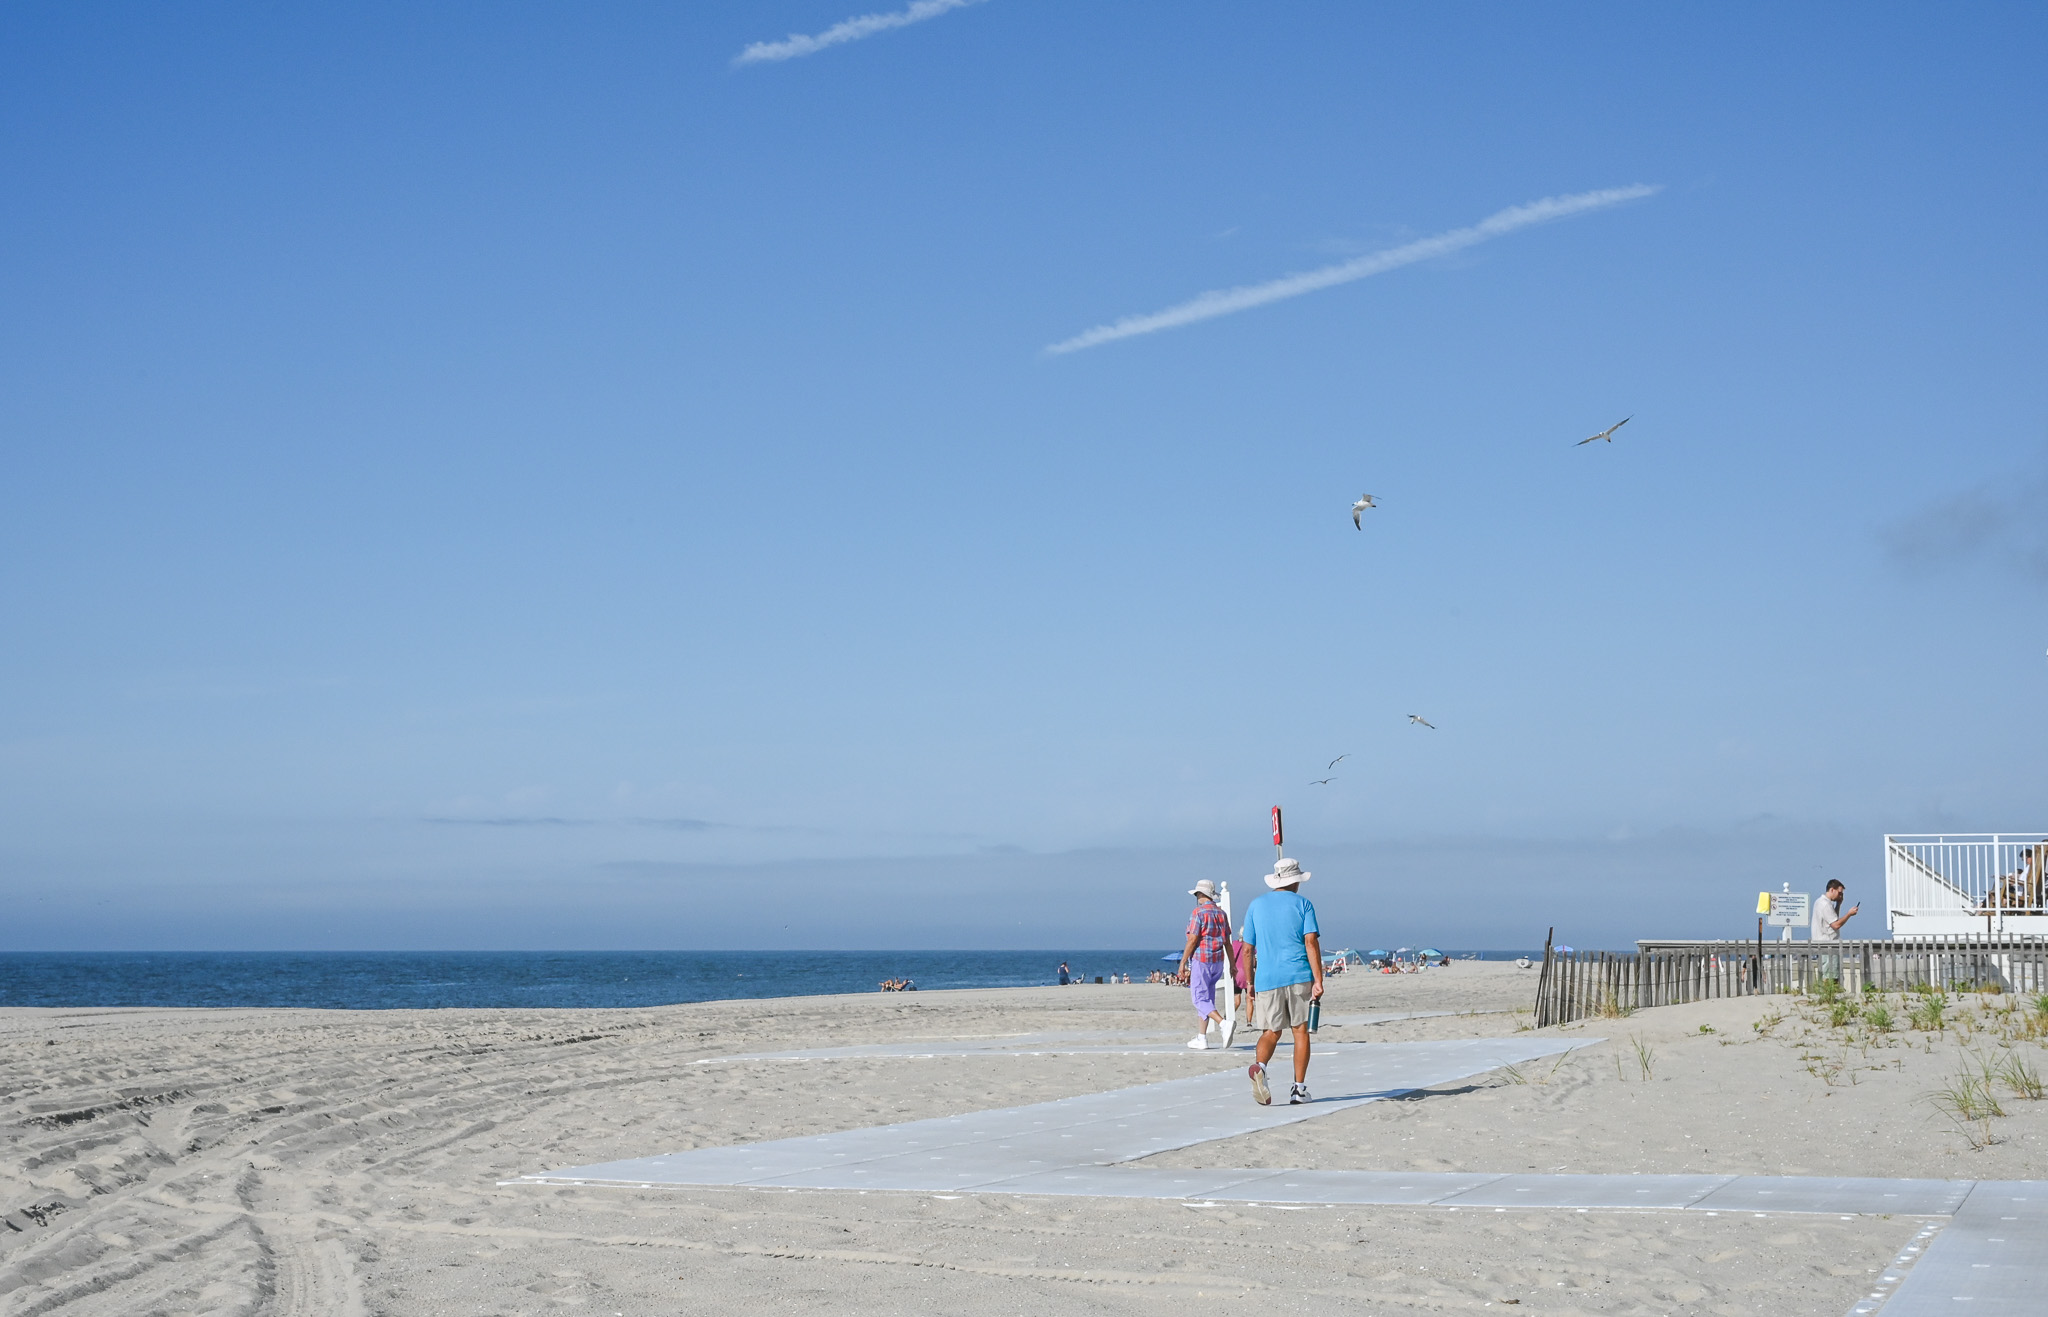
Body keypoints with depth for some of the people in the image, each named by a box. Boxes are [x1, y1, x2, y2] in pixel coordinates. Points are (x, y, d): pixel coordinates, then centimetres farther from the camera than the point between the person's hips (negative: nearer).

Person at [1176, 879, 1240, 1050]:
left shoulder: (1198, 913, -12)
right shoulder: (1221, 913, 10)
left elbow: (1192, 941, -15)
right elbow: (1227, 941, 12)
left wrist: (1182, 964, -10)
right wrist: (1232, 964, 16)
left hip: (1201, 960, -7)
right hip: (1218, 960, 7)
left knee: (1200, 1000, -6)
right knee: (1207, 998, 13)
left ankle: (1224, 1024, -28)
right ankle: (1201, 1039, 13)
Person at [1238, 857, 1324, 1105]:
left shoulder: (1256, 906, 11)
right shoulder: (1302, 904, 3)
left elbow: (1248, 950, 10)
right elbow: (1311, 943, -8)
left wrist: (1250, 983, 19)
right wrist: (1318, 981, -11)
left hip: (1267, 978, 2)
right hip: (1299, 977, -2)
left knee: (1271, 1031, 7)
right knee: (1300, 1031, 7)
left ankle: (1259, 1066, -23)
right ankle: (1299, 1089, 5)